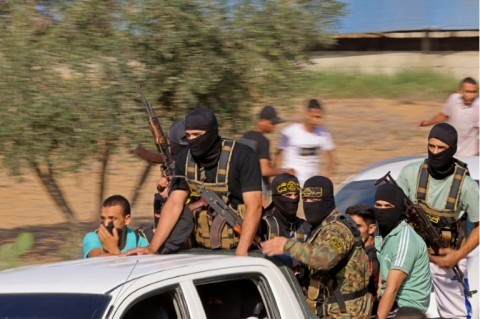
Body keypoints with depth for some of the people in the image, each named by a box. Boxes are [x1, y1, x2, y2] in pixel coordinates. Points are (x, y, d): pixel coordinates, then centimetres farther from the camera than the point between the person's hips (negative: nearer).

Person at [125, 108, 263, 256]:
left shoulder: (242, 156, -14)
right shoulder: (185, 158, 1)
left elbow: (254, 206, -19)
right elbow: (174, 204, 1)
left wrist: (241, 253, -29)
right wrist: (152, 248, -8)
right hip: (203, 250, 4)